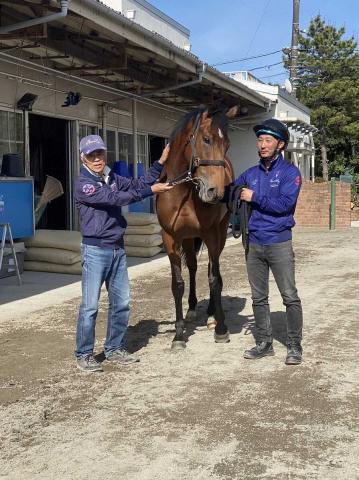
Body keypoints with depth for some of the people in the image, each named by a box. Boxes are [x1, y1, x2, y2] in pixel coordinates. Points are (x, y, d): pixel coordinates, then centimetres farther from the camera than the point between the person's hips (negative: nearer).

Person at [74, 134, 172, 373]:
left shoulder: (112, 178, 10)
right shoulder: (83, 184, -12)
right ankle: (84, 354, 10)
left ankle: (114, 348, 25)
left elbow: (137, 184, 17)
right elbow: (114, 198, -21)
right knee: (90, 305, -2)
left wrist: (161, 162, 9)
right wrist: (151, 190, -21)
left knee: (121, 302, 11)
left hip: (118, 248, 7)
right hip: (95, 249, -7)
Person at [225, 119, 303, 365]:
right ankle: (264, 343, 22)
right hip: (254, 244, 5)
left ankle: (295, 347, 9)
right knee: (259, 298, 11)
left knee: (290, 297, -1)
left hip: (279, 244, -5)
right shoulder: (251, 174, 11)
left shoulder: (290, 172, -5)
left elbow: (285, 204, -17)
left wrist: (255, 197, -15)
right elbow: (228, 193, 12)